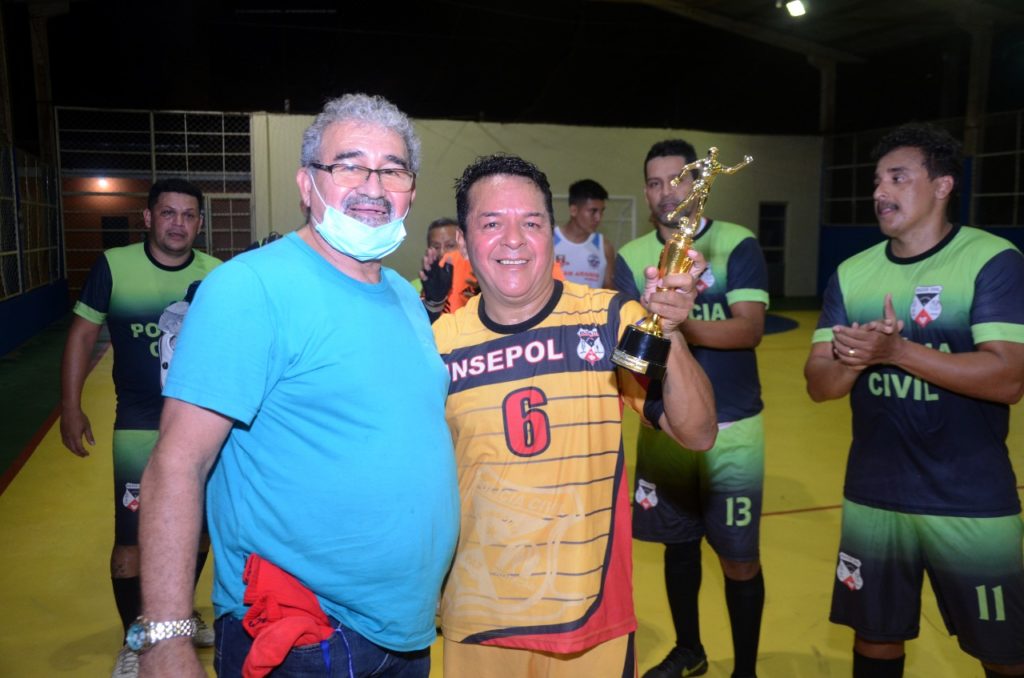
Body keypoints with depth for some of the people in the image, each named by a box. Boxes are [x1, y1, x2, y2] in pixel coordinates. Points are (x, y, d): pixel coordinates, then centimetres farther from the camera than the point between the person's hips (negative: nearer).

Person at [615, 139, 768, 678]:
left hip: (732, 429, -3)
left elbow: (750, 329, -17)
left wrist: (679, 324, -31)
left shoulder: (738, 245, -6)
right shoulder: (631, 256, 3)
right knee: (678, 544, 18)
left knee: (739, 558, 7)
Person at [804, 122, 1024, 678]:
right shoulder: (852, 273, 3)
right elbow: (818, 383, 0)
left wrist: (897, 350, -27)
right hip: (872, 498, 4)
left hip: (971, 504, -3)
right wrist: (855, 361, -21)